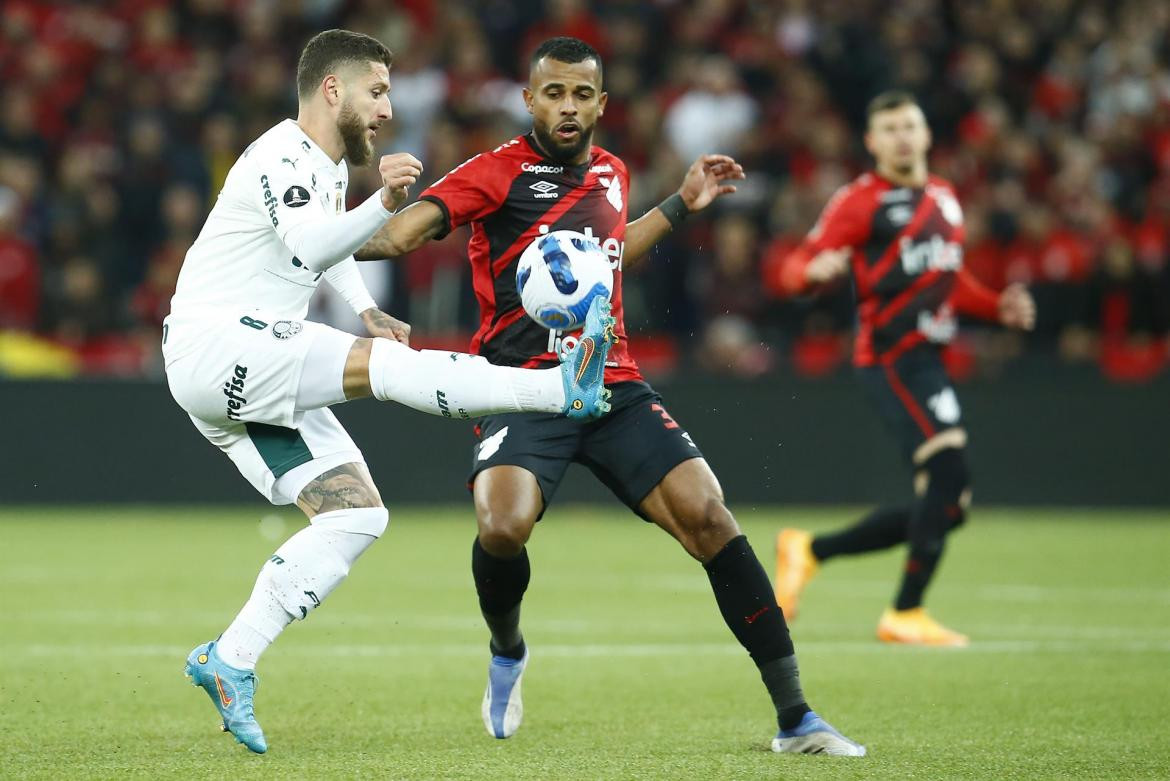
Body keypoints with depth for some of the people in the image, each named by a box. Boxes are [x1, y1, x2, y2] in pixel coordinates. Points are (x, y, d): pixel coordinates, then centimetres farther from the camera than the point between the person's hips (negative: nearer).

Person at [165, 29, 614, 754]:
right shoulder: (282, 158, -13)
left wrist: (365, 308, 18)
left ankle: (231, 660, -2)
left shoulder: (329, 168, 17)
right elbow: (309, 248, -32)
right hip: (210, 347, -10)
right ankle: (563, 388, -39)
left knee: (357, 512, -1)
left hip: (256, 380, 10)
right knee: (374, 362, -28)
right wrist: (384, 204, -47)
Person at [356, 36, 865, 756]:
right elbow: (412, 227, -20)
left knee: (706, 513, -12)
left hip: (613, 386, 5)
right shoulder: (501, 172, -5)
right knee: (505, 525, -30)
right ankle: (507, 653, 8)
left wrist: (683, 204, 32)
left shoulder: (612, 174, 15)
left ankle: (795, 718, -6)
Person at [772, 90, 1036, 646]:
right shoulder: (861, 201, -5)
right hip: (891, 356, -8)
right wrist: (816, 271, -33)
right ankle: (906, 615, -12)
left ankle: (810, 550, 18)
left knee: (947, 507, 7)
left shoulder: (943, 198, 19)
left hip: (926, 360, 8)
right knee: (948, 473, -20)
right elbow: (795, 269, -10)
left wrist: (999, 307, 15)